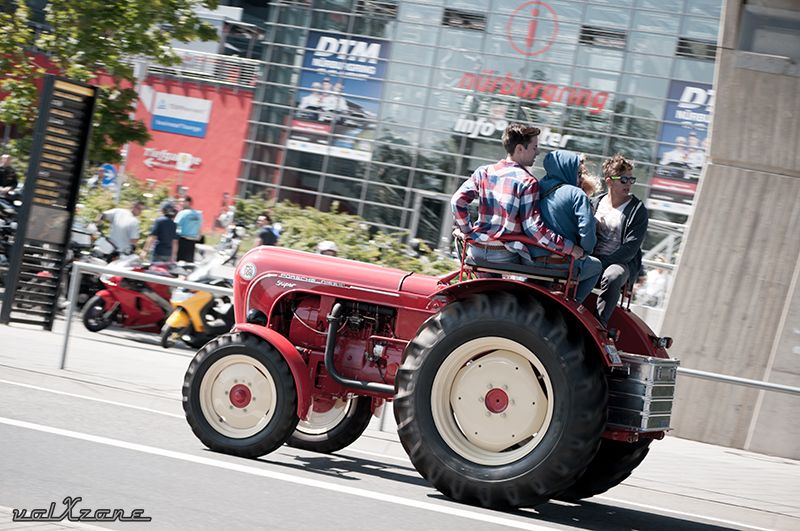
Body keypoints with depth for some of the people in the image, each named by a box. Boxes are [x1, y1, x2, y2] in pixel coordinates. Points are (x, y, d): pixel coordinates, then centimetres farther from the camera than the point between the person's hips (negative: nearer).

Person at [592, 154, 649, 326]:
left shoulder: (637, 210, -1)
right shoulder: (597, 202, 12)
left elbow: (630, 248, -10)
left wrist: (603, 262, -20)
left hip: (623, 262, -4)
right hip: (593, 259, 4)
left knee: (612, 277, -39)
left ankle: (599, 324, -37)